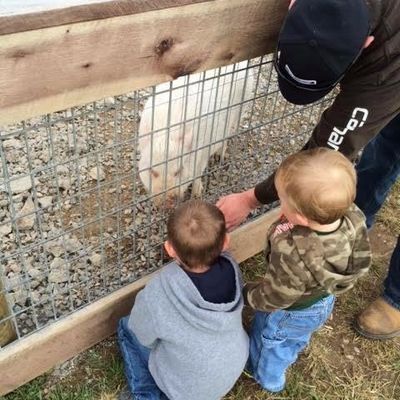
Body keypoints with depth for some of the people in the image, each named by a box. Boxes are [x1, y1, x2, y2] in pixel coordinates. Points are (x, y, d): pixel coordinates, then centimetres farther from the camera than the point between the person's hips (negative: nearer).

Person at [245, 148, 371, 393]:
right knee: (298, 338, 40)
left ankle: (268, 379, 61)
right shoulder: (352, 216, -33)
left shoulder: (293, 257, -49)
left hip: (290, 314, -5)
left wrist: (248, 293, -8)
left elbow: (274, 298, -29)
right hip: (324, 300, 6)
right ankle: (291, 355, 71)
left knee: (269, 346, 30)